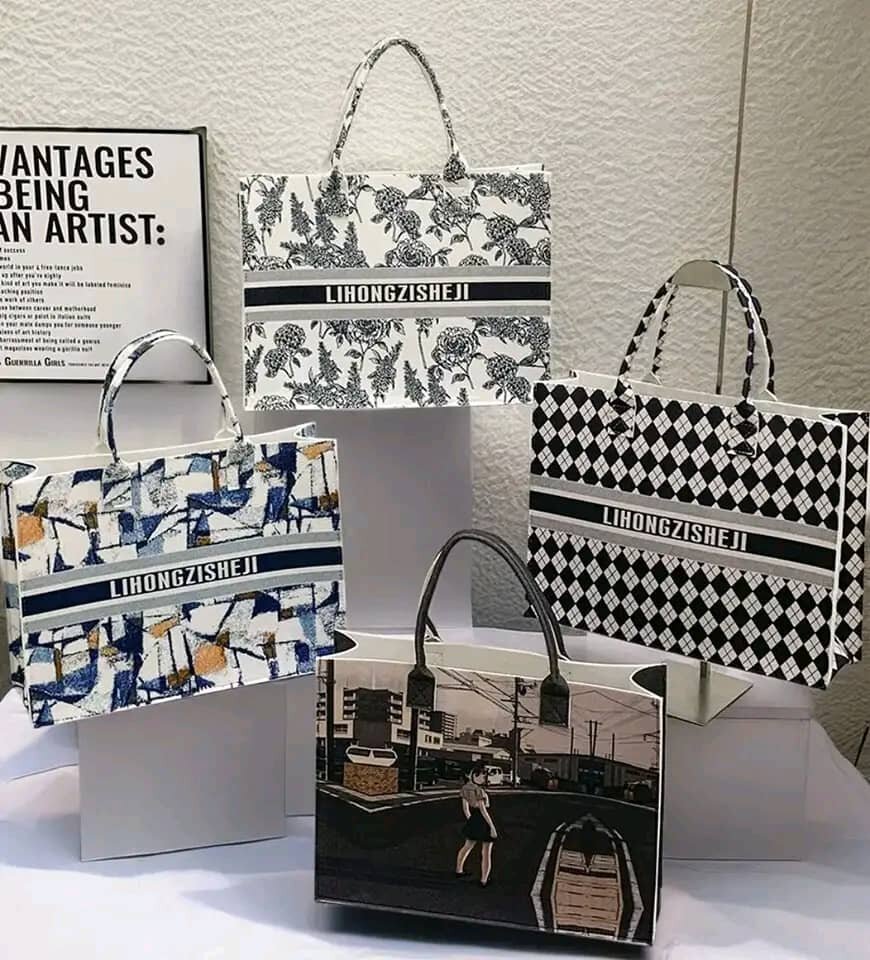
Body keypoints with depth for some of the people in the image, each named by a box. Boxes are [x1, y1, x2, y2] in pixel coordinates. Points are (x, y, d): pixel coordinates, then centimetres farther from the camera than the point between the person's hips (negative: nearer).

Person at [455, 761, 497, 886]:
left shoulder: (465, 788, -3)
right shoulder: (478, 790, -27)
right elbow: (483, 810, -26)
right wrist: (492, 827, -20)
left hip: (473, 821, 8)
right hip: (484, 821, -8)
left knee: (468, 846, 26)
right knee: (486, 853, 6)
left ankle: (459, 870, 40)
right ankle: (484, 881, 12)